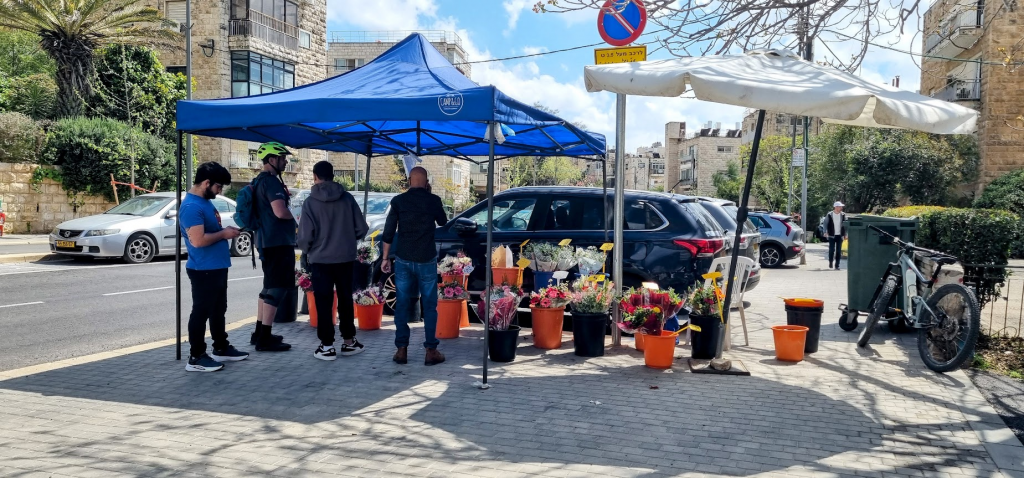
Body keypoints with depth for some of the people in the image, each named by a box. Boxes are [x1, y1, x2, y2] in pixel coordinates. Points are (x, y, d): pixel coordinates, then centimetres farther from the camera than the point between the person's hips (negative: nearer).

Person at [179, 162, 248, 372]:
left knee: (218, 310, 19)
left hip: (217, 267, 10)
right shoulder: (191, 207, -20)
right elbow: (198, 240, -28)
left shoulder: (205, 201, 12)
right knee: (201, 312, -2)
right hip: (203, 270, -10)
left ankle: (221, 349, 31)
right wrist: (224, 234, -16)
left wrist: (225, 230, 6)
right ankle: (196, 358, 7)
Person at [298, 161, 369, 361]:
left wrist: (307, 250, 9)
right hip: (346, 258, 3)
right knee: (345, 300, 15)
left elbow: (305, 236, -13)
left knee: (324, 303, 5)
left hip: (320, 259, -3)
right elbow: (362, 228, -1)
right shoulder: (347, 198, -3)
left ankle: (327, 346, 6)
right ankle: (349, 341, 22)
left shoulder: (310, 202, -10)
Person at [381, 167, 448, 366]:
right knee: (429, 306, 6)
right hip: (426, 260, -1)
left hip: (403, 259, 1)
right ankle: (430, 351, 6)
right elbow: (443, 222, 16)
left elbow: (388, 231, -1)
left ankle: (402, 350, 10)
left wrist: (386, 257, 7)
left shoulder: (398, 201, -1)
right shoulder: (433, 200, -3)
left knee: (402, 305, 8)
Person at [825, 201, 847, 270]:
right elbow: (825, 223, 2)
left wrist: (845, 234, 6)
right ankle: (830, 262, 23)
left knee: (839, 251, 0)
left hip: (840, 235, 2)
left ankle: (837, 265, 5)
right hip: (832, 235, -2)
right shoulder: (830, 215, -3)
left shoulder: (843, 215, 3)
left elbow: (845, 225, 9)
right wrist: (825, 232, -10)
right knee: (831, 249, -2)